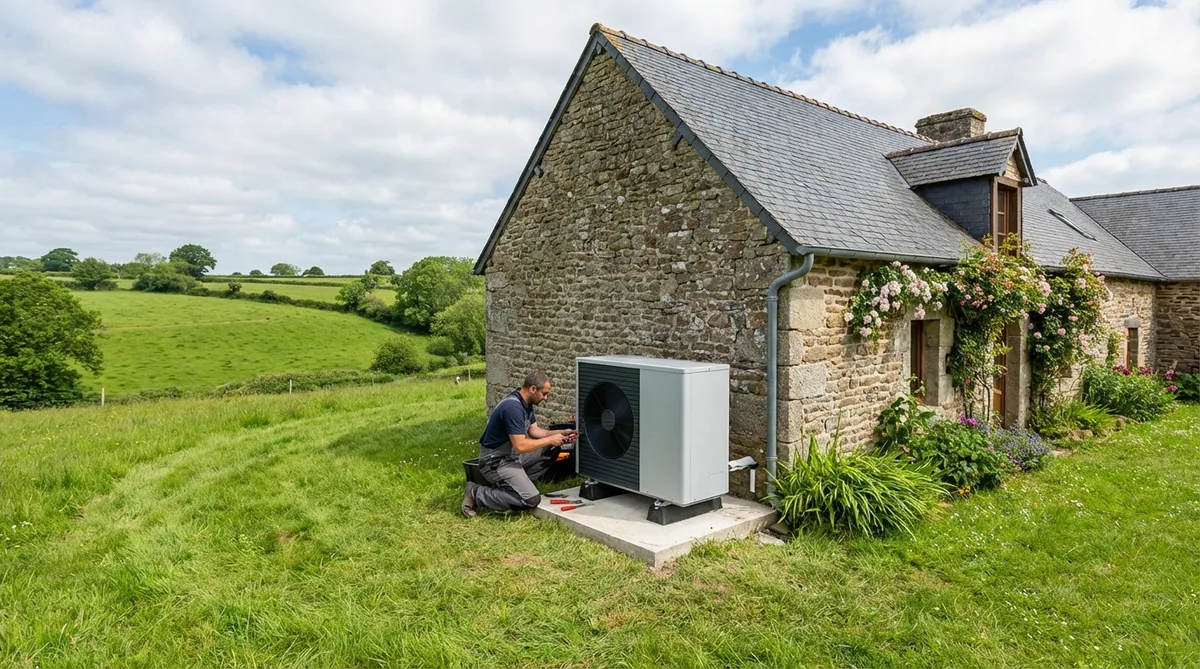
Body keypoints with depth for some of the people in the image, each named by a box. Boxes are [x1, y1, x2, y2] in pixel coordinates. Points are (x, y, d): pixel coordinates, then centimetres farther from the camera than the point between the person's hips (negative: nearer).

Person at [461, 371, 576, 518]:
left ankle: (516, 483, 9)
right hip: (496, 461, -10)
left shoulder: (525, 402, 4)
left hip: (511, 454, 10)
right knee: (531, 500, -18)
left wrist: (561, 433, 0)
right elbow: (520, 446, -29)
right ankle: (476, 493, -6)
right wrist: (550, 440, -19)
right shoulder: (513, 407, -27)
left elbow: (533, 430, 12)